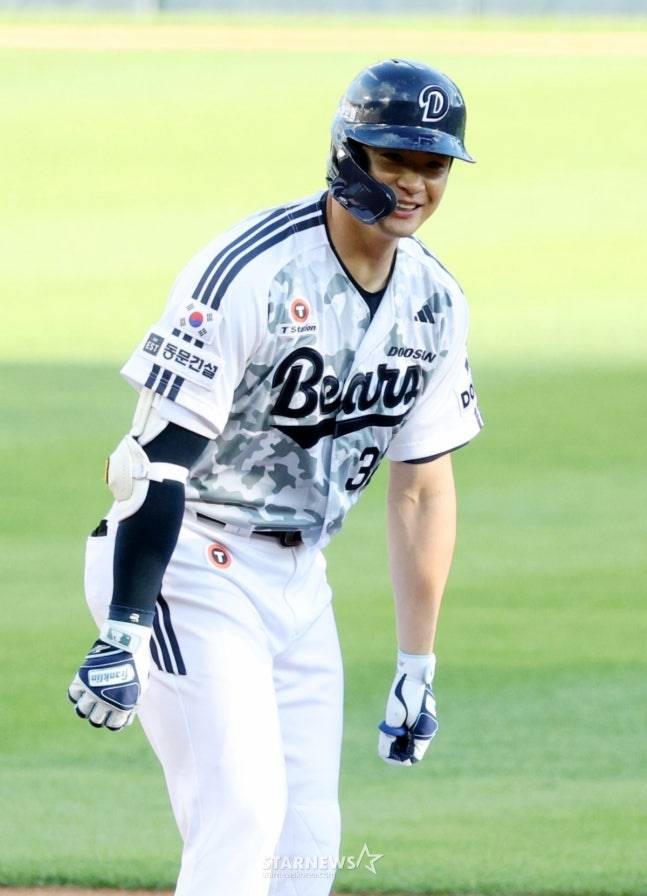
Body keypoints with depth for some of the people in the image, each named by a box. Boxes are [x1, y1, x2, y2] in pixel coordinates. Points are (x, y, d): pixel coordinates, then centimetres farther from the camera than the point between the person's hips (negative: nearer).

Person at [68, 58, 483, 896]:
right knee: (242, 810, -19)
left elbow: (423, 486, 10)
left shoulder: (434, 303, 3)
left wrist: (417, 666, 9)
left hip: (298, 576, 8)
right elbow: (162, 455, -24)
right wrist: (123, 631, -30)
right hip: (190, 566, -7)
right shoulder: (249, 272, -20)